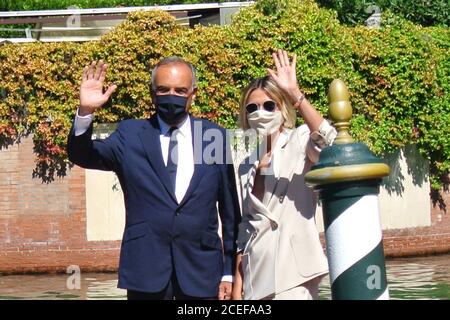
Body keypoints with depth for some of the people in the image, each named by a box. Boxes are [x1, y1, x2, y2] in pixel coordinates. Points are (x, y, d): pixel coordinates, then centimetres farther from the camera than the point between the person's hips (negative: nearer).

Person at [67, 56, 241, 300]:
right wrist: (85, 111, -26)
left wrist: (230, 271, 7)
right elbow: (82, 156, -8)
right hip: (145, 270, 0)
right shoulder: (130, 135, 5)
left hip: (201, 272, 1)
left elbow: (230, 210, 7)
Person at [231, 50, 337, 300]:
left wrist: (295, 94, -30)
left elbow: (328, 142, -25)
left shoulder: (299, 142, -1)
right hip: (257, 273, 6)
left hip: (292, 272, -6)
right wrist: (237, 285, 14)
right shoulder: (248, 165, 15)